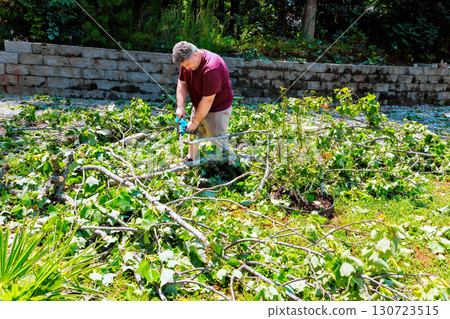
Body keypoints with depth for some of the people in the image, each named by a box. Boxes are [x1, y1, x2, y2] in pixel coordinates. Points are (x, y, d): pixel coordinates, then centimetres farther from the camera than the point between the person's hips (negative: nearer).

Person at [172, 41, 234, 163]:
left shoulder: (211, 69, -35)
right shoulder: (187, 61, -9)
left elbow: (207, 100, -31)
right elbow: (182, 83, 0)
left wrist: (195, 122, -22)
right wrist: (180, 106, -12)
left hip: (217, 108, -8)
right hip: (198, 106, 8)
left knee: (218, 140, -3)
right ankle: (190, 159, 35)